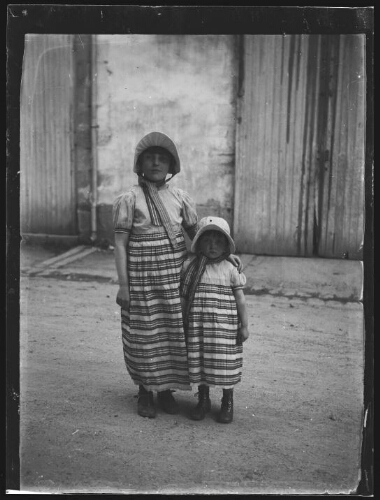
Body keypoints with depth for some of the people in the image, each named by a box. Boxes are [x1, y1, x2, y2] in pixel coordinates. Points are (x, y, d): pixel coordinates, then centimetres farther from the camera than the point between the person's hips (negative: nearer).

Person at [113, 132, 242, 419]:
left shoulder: (180, 197, 6)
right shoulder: (129, 200, -4)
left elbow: (197, 234, 13)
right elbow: (120, 243, -5)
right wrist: (123, 285, -9)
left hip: (175, 276, 3)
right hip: (142, 277, -3)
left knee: (174, 332, 8)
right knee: (144, 334, 5)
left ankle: (166, 391, 26)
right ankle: (144, 393, 24)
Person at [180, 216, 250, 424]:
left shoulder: (231, 268, -2)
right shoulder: (189, 266, 2)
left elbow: (240, 299, 2)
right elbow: (183, 297, 7)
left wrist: (244, 325, 2)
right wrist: (181, 322, 7)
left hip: (224, 325, -2)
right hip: (197, 325, 2)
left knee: (225, 363, 4)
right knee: (198, 360, 9)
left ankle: (227, 402, 24)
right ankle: (203, 400, 29)